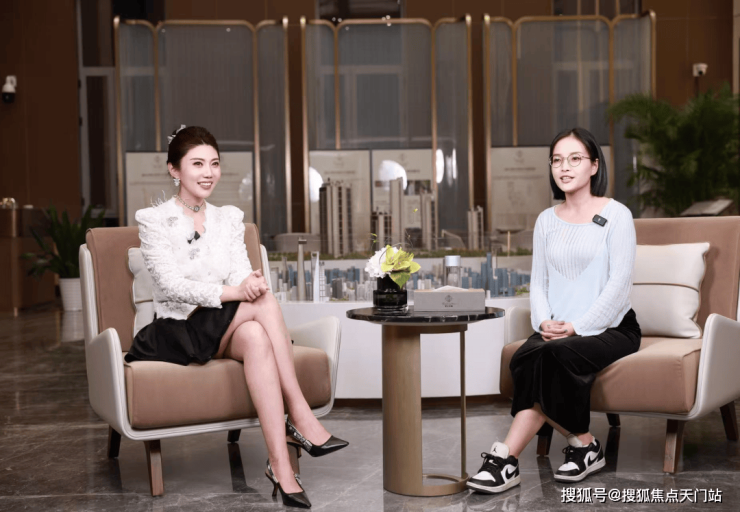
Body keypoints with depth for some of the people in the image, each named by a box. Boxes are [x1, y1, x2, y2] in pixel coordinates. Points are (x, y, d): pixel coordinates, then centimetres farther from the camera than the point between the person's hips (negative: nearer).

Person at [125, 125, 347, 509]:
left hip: (226, 331, 4)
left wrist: (250, 283, -26)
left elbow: (241, 275, 0)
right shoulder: (153, 220, 0)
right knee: (264, 302, -30)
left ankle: (280, 466, -39)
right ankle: (300, 417, -31)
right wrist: (232, 292, -27)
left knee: (255, 337, -33)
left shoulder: (230, 218, 15)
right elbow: (172, 286, -14)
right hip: (179, 332, -4)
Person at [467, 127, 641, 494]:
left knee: (554, 354, -34)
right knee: (526, 357, -30)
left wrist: (577, 326, -17)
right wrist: (545, 322, -9)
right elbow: (538, 283, 12)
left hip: (610, 327, -4)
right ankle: (583, 446, -15)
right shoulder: (546, 220, 15)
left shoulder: (615, 215, -1)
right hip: (556, 330, 4)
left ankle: (508, 457, -24)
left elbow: (619, 284, -9)